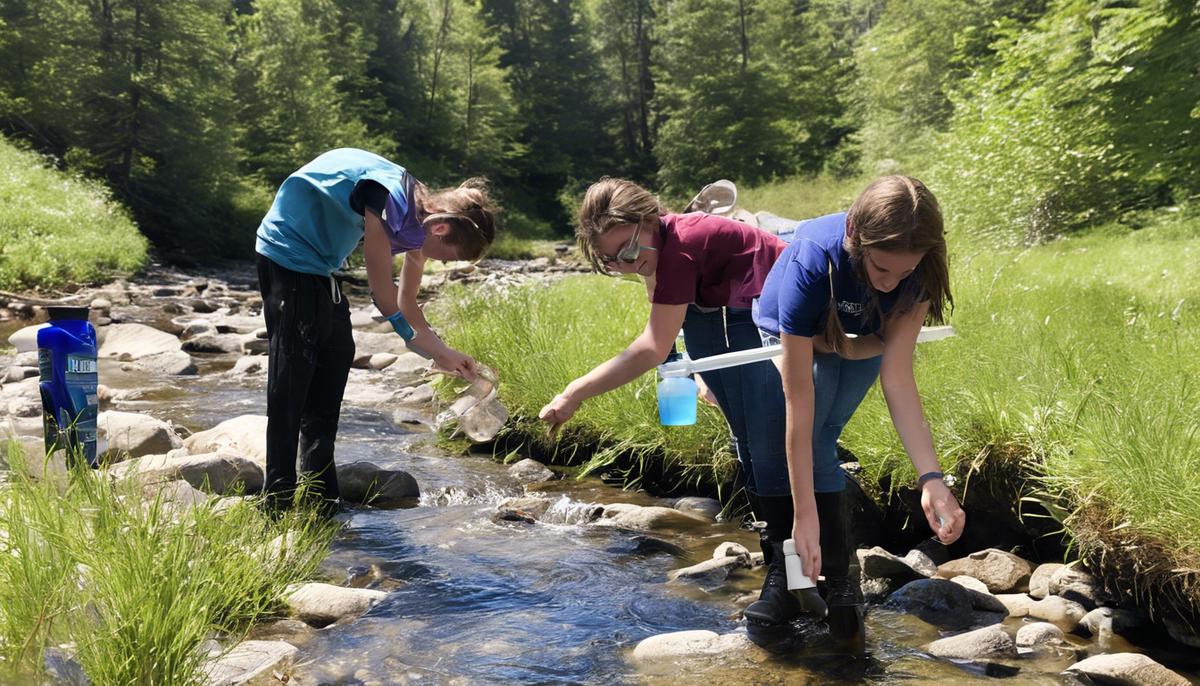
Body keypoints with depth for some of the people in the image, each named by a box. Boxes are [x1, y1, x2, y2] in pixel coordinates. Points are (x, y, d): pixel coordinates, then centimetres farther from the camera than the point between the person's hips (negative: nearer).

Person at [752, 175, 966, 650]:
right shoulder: (812, 263, -43)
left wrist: (931, 479, -44)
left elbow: (897, 375, -33)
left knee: (818, 442, -5)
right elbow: (799, 400, -42)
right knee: (811, 448, -20)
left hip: (861, 343, 3)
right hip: (790, 339, -2)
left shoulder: (917, 270, -33)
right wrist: (805, 514, -41)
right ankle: (839, 585, -10)